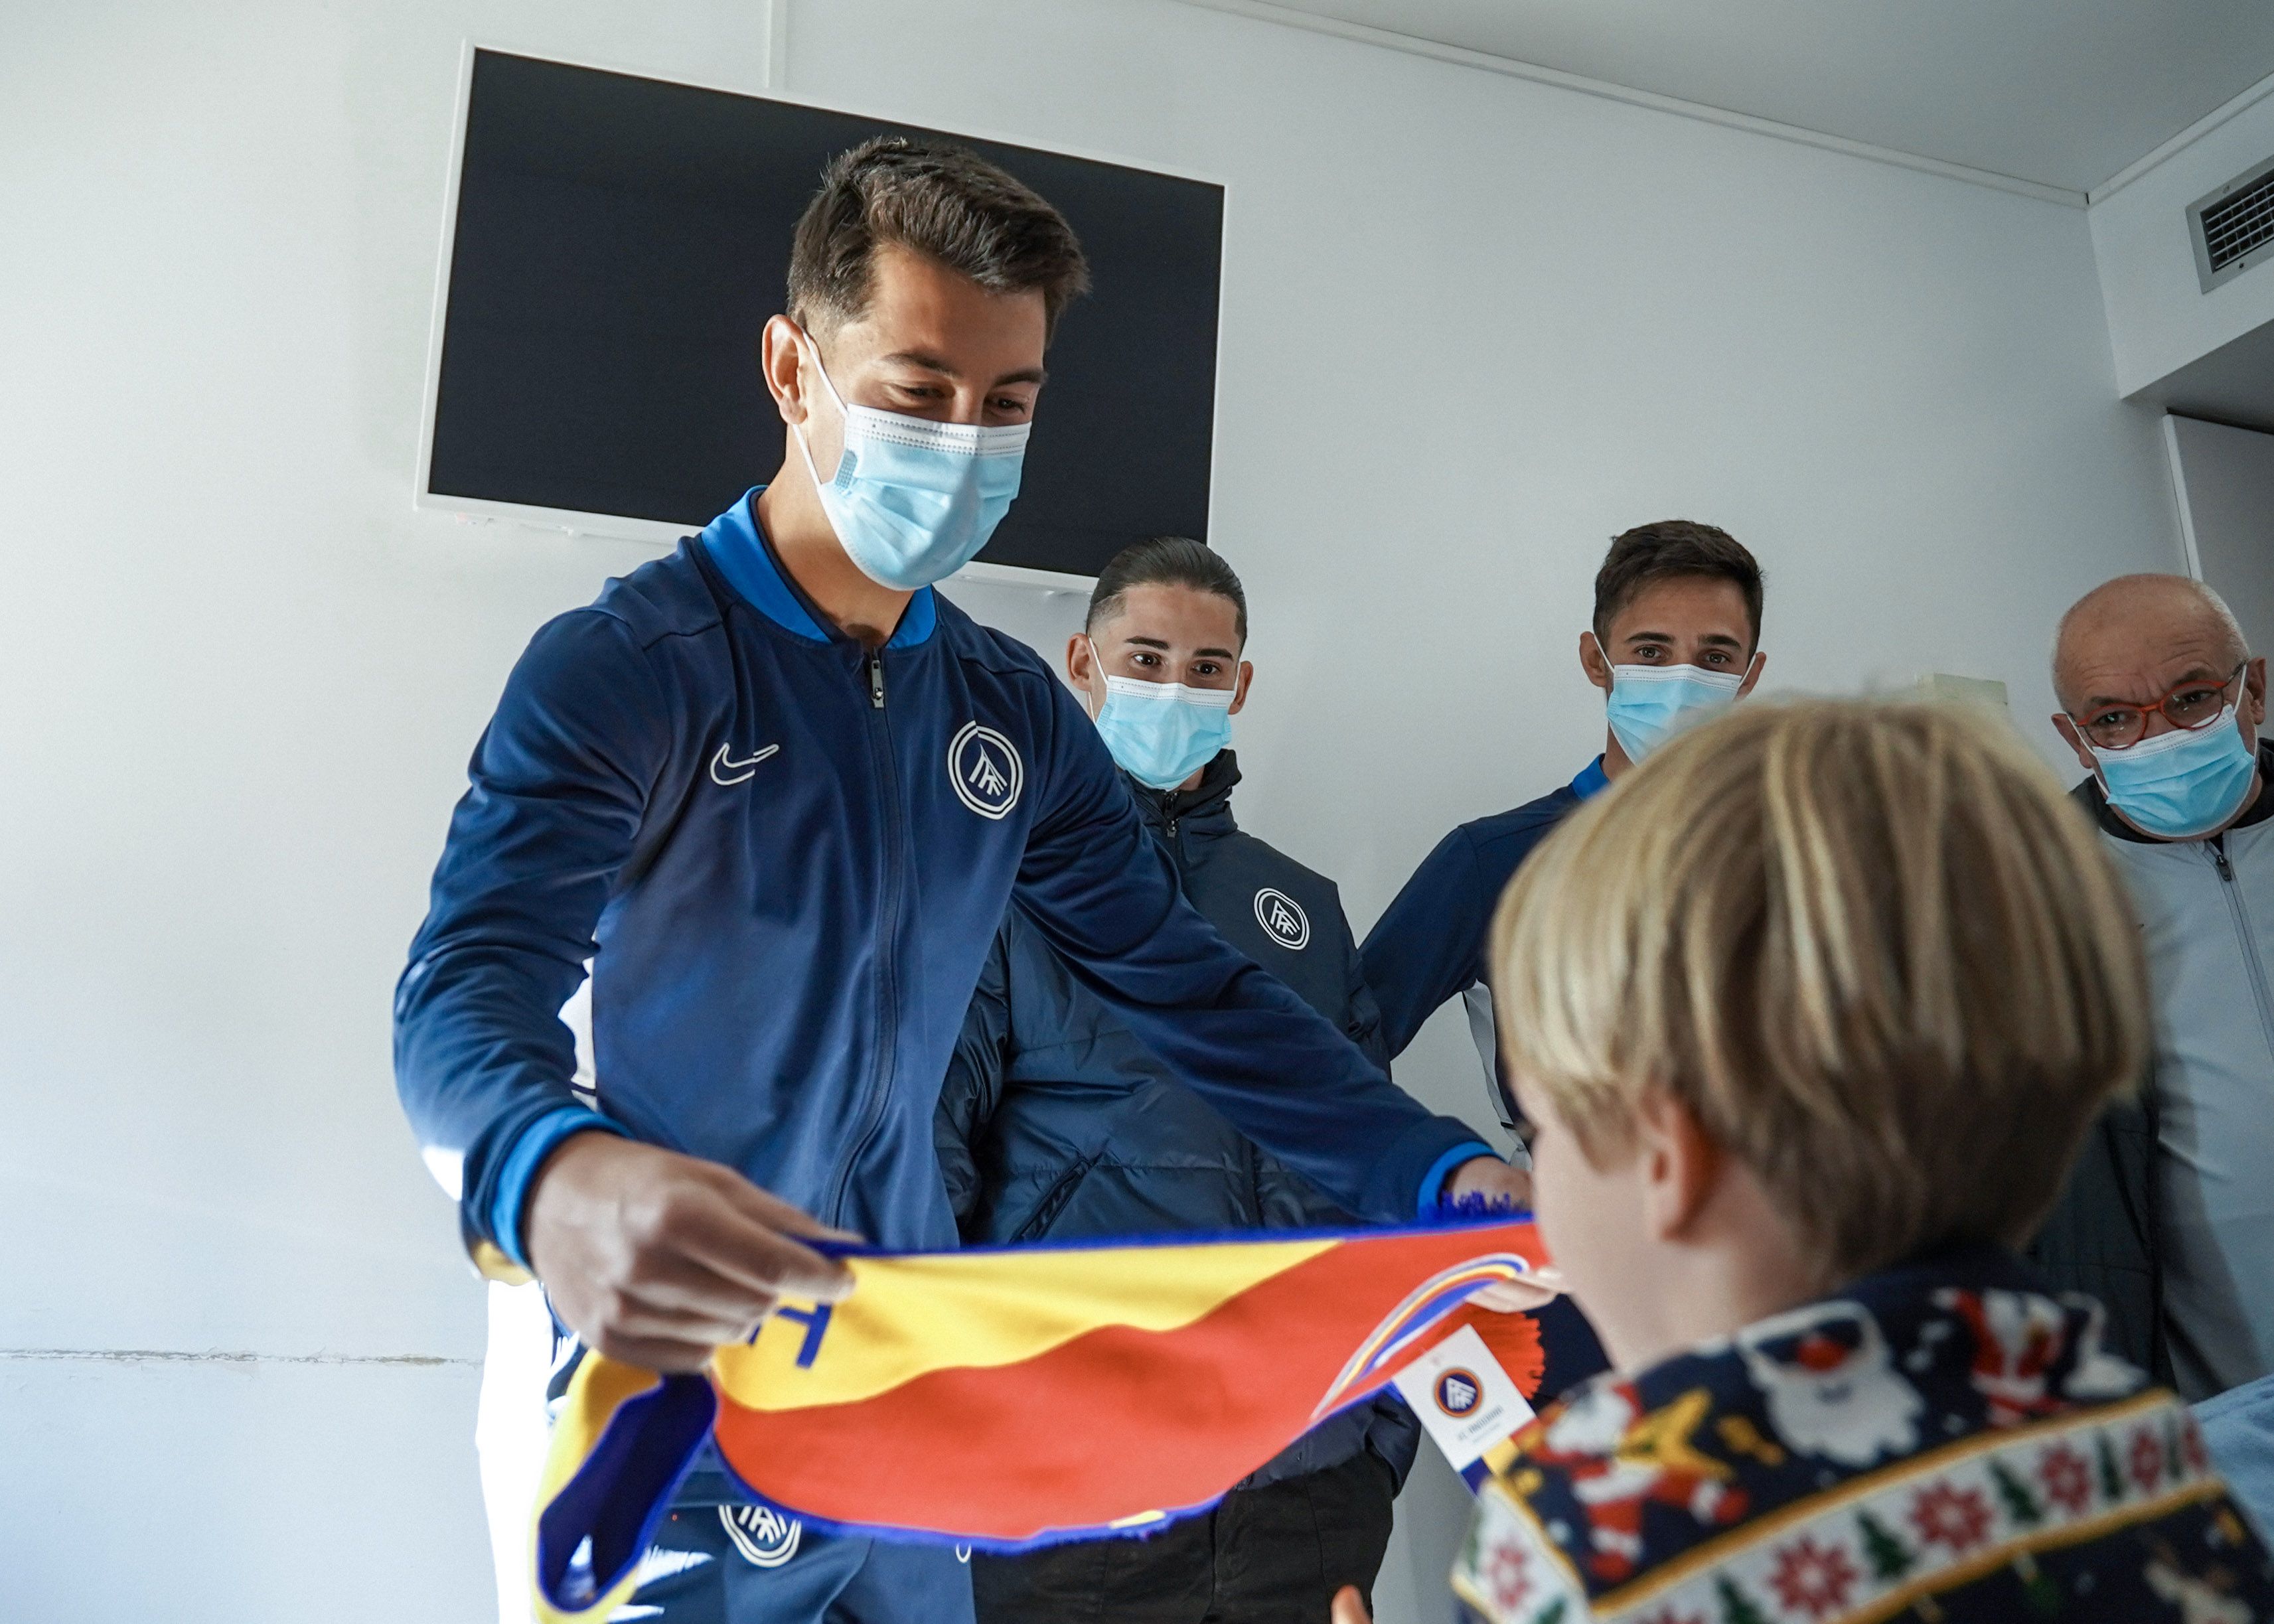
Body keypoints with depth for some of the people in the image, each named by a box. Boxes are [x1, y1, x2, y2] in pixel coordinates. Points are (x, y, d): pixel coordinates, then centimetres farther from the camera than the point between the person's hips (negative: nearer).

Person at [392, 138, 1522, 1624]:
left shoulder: (1016, 713, 4)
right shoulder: (622, 673, -13)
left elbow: (1191, 986, 3)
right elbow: (473, 990, -25)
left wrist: (1443, 1175, -11)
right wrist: (559, 1181, -49)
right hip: (669, 1391, -5)